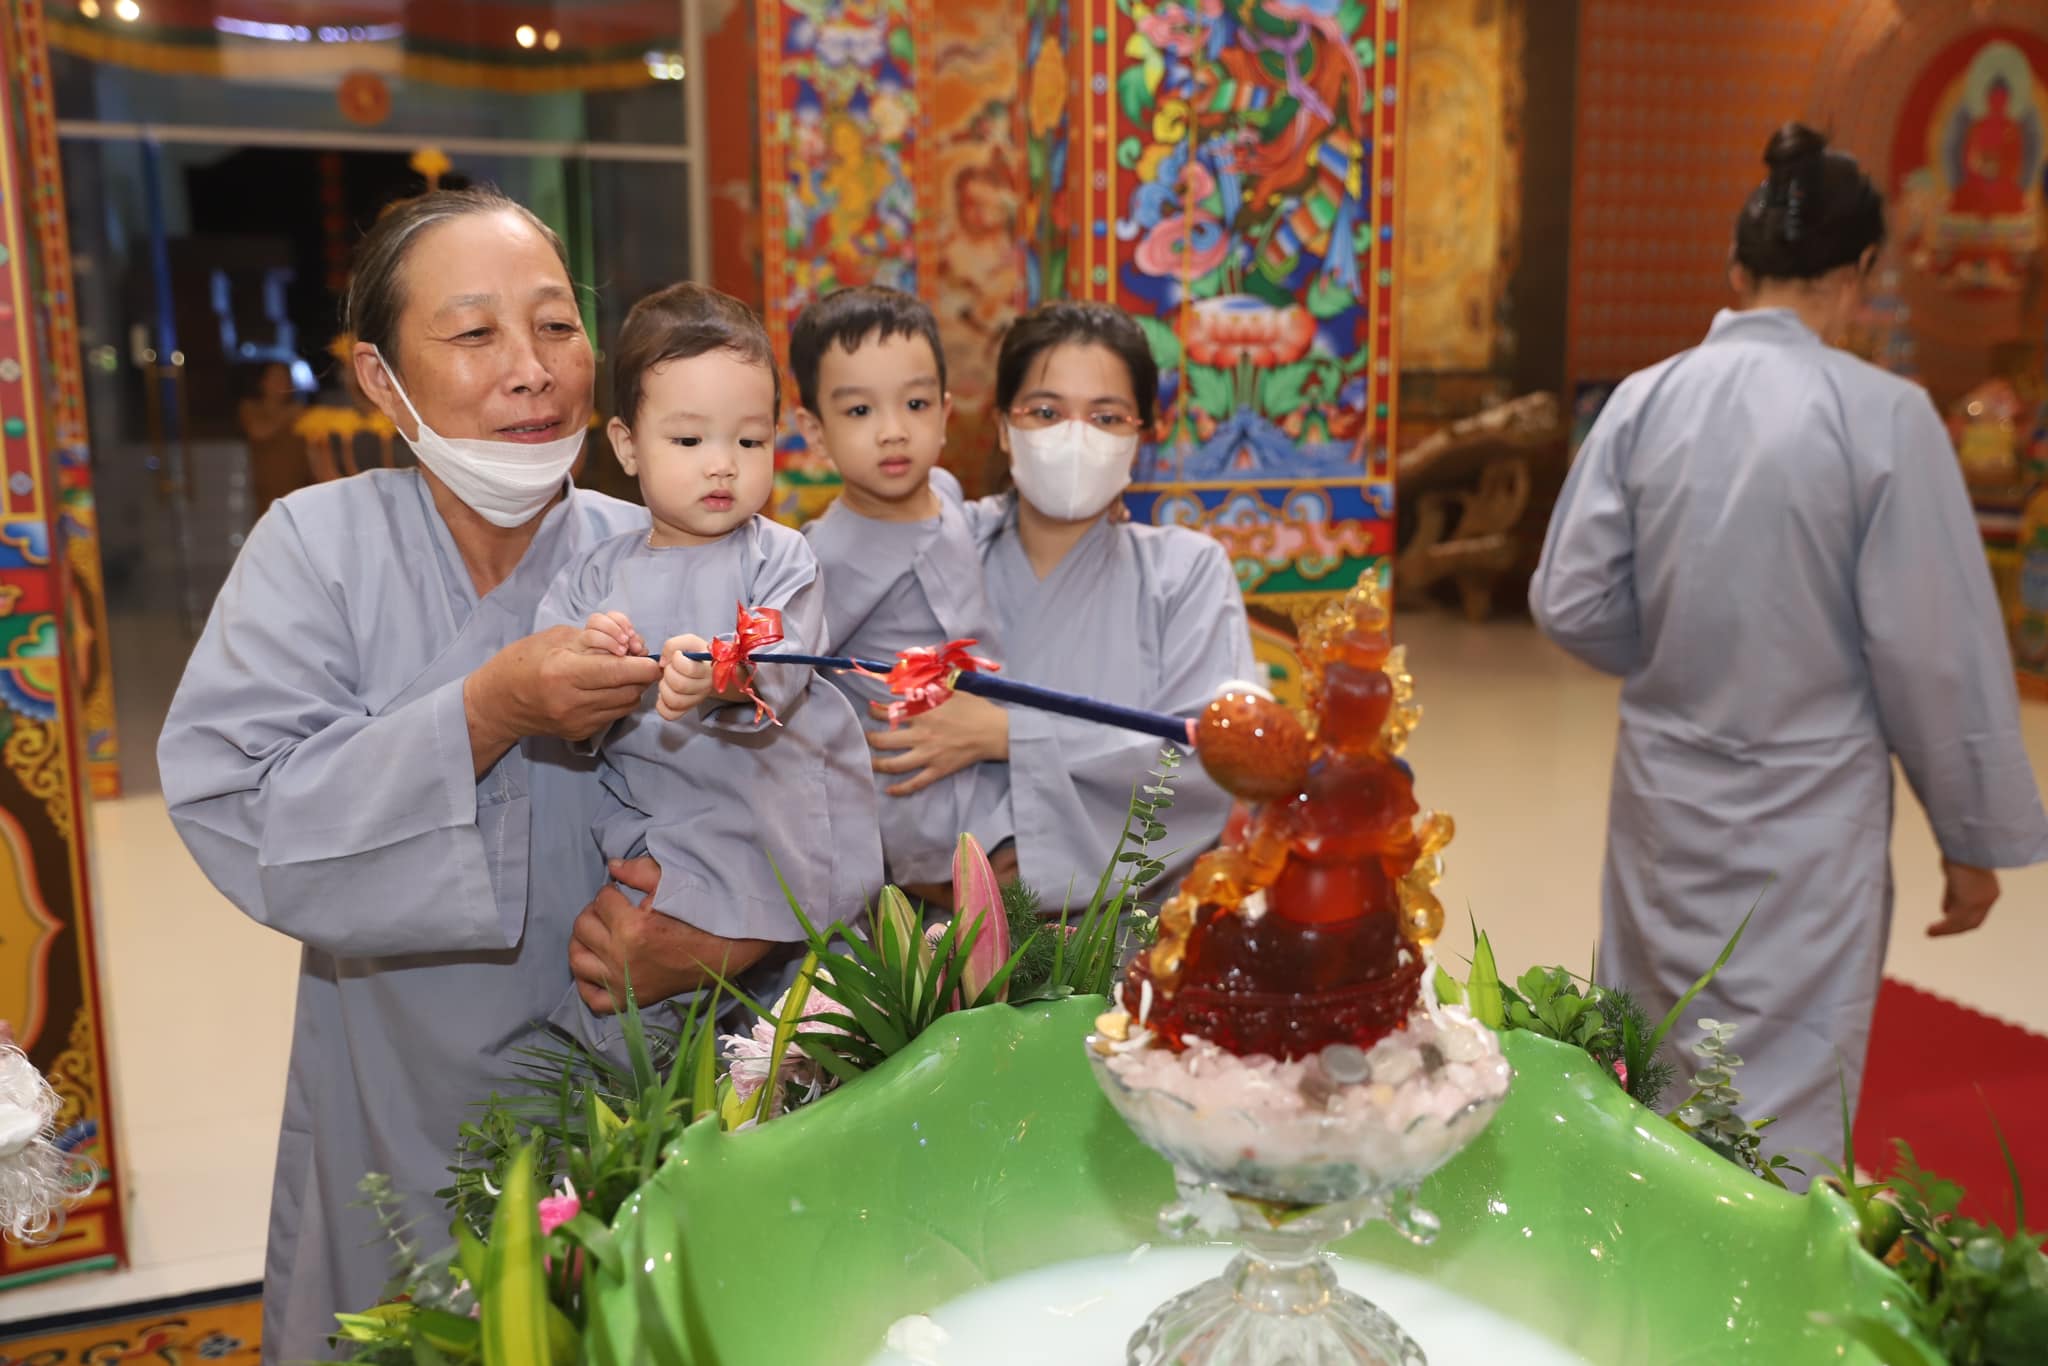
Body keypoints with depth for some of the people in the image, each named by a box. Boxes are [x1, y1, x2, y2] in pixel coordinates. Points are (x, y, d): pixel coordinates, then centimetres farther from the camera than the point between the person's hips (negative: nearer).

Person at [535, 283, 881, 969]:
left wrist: (722, 679, -40)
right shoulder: (597, 575, 7)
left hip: (776, 831, -3)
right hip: (642, 825, 3)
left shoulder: (777, 557, 0)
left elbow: (780, 670, -16)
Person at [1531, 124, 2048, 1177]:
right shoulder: (1883, 416, -14)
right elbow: (1936, 651, -9)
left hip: (1662, 794, 4)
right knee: (1781, 1111, 10)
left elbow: (1572, 604, 0)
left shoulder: (1646, 400, -4)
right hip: (1807, 809, -4)